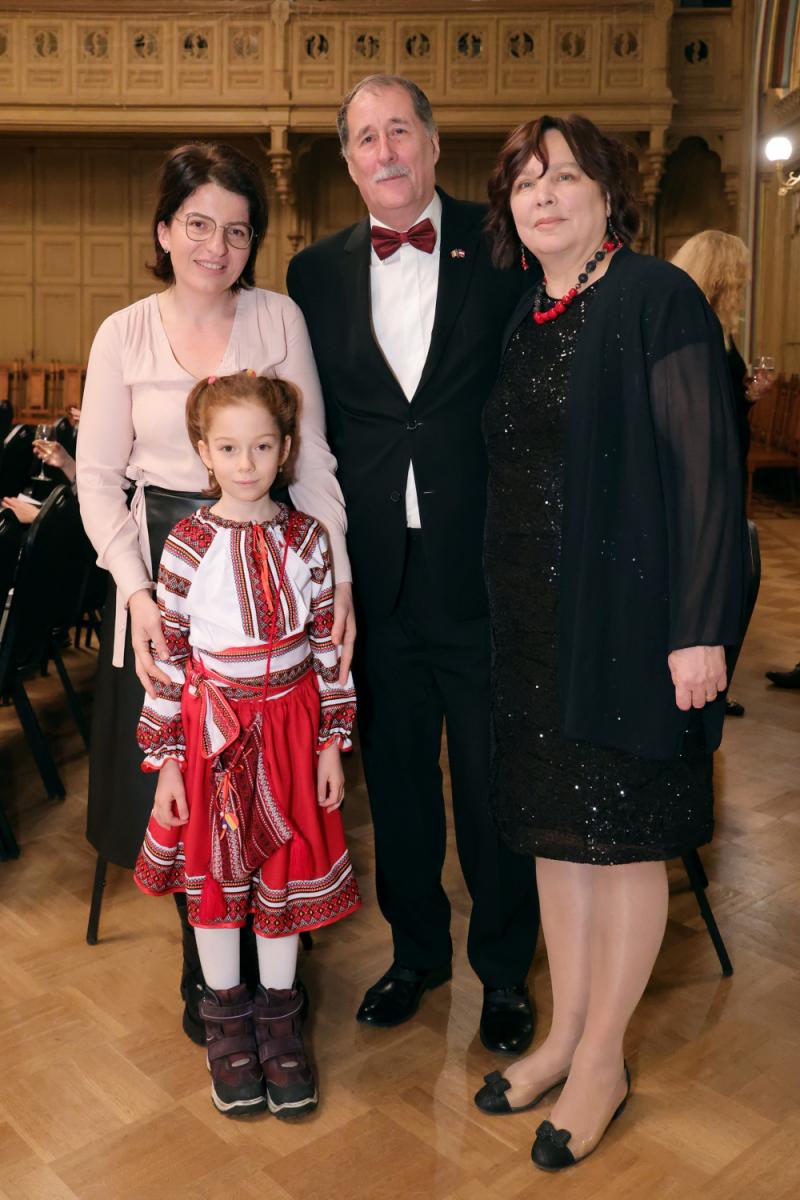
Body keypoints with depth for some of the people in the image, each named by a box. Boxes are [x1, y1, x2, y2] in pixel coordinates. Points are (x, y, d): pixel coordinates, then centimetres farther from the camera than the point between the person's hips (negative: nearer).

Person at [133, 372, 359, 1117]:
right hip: (213, 730, -1)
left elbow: (327, 644, 2)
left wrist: (332, 744, 0)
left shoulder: (306, 538, -2)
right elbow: (167, 656, -5)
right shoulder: (188, 544, -8)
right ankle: (226, 1021, 31)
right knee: (214, 875, 11)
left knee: (288, 872, 10)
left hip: (290, 727, 2)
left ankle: (278, 1019, 29)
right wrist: (165, 761, -6)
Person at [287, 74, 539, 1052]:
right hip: (372, 578, 3)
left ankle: (504, 967, 32)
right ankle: (416, 949, 38)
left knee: (494, 781, 10)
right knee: (395, 779, 16)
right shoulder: (315, 273, 6)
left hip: (483, 568, -2)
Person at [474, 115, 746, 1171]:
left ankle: (602, 1062, 22)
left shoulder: (658, 300, -7)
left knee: (623, 837, 5)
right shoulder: (523, 321, 13)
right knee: (556, 827, 13)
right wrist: (509, 616, 10)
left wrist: (699, 629, -19)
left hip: (627, 617, -6)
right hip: (532, 620, 7)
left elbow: (707, 469, -13)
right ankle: (565, 1033, 30)